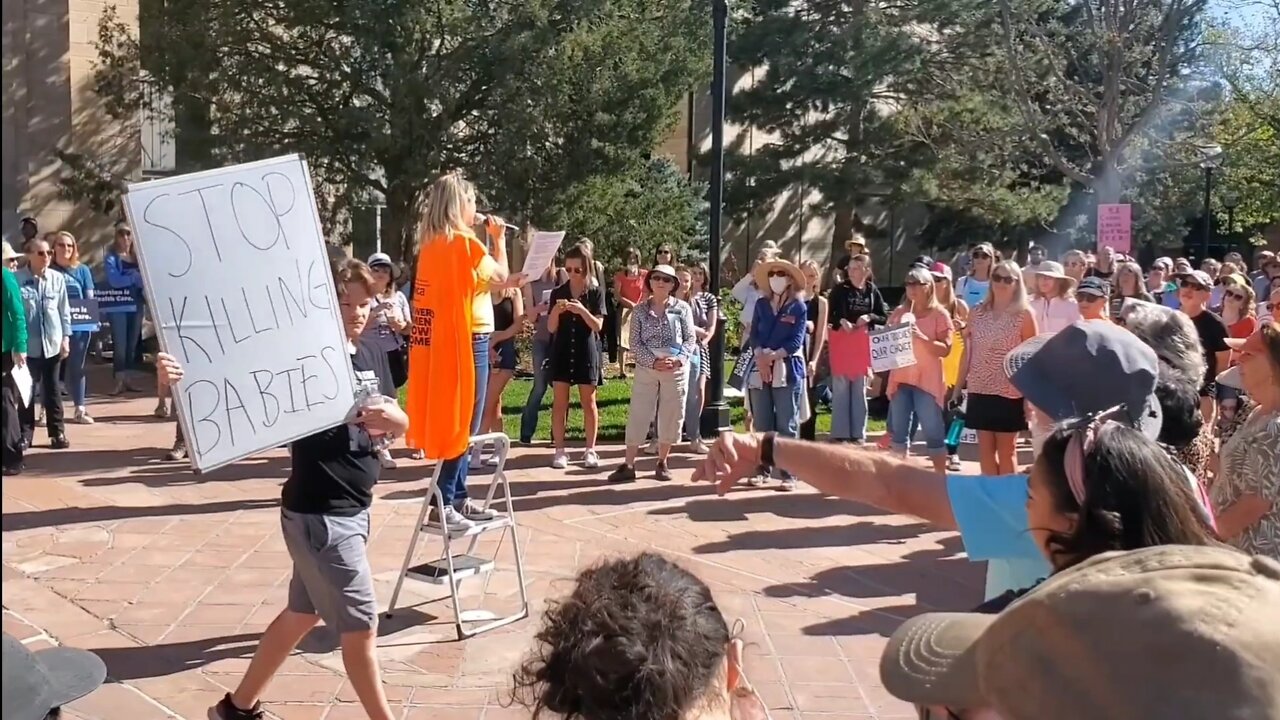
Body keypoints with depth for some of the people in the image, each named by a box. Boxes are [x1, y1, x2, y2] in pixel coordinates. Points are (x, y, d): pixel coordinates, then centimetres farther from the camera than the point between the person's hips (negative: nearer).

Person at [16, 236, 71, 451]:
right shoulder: (17, 279, -8)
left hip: (52, 343, 2)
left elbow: (64, 311, 7)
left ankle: (57, 432, 17)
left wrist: (65, 338, 3)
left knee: (53, 389, 10)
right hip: (28, 344, -2)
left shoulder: (57, 278, 0)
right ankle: (25, 433, 13)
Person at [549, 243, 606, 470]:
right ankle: (560, 450, 5)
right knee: (559, 402, 0)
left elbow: (598, 325, -7)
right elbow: (551, 328, 0)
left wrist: (582, 311, -23)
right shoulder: (558, 293, 2)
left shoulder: (596, 292, -1)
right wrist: (556, 311, -20)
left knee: (588, 402, 3)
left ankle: (590, 450, 10)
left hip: (586, 352, -1)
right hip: (562, 352, 1)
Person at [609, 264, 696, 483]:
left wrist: (679, 359, -16)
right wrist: (653, 361, -14)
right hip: (646, 369, 0)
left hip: (676, 369, 0)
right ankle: (628, 465, 3)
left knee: (670, 417, 5)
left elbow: (690, 339, 0)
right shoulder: (640, 310, 4)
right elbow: (635, 343, -1)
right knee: (637, 415, -1)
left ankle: (662, 463, 18)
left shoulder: (682, 308, 2)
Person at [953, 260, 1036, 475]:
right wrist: (958, 387, 8)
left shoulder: (1024, 314, -3)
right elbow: (968, 352, 10)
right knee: (985, 449, 8)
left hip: (1010, 392, -3)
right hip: (980, 390, 3)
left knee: (1006, 451, 5)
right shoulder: (977, 312, 6)